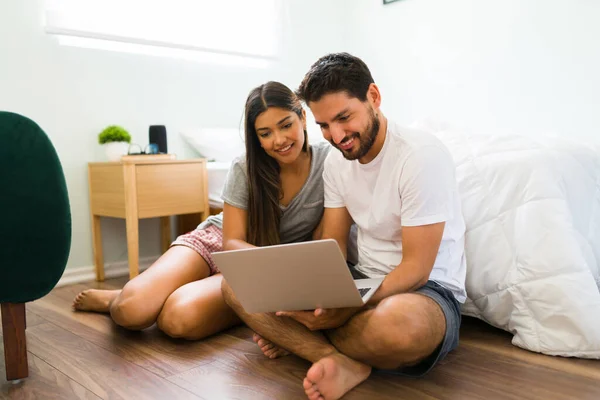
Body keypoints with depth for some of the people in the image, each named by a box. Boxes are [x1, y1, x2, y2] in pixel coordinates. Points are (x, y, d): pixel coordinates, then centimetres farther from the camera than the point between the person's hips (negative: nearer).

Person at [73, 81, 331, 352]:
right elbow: (233, 243, -12)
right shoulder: (245, 169, -12)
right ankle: (116, 301, 11)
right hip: (216, 241, 1)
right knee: (132, 309, -25)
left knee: (179, 318, -32)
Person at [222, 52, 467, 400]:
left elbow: (415, 270, -18)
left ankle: (299, 339, -14)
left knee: (398, 322, -44)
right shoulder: (337, 161, 5)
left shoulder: (422, 155, -17)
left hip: (428, 290, -6)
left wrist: (341, 312, -27)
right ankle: (343, 362, -24)